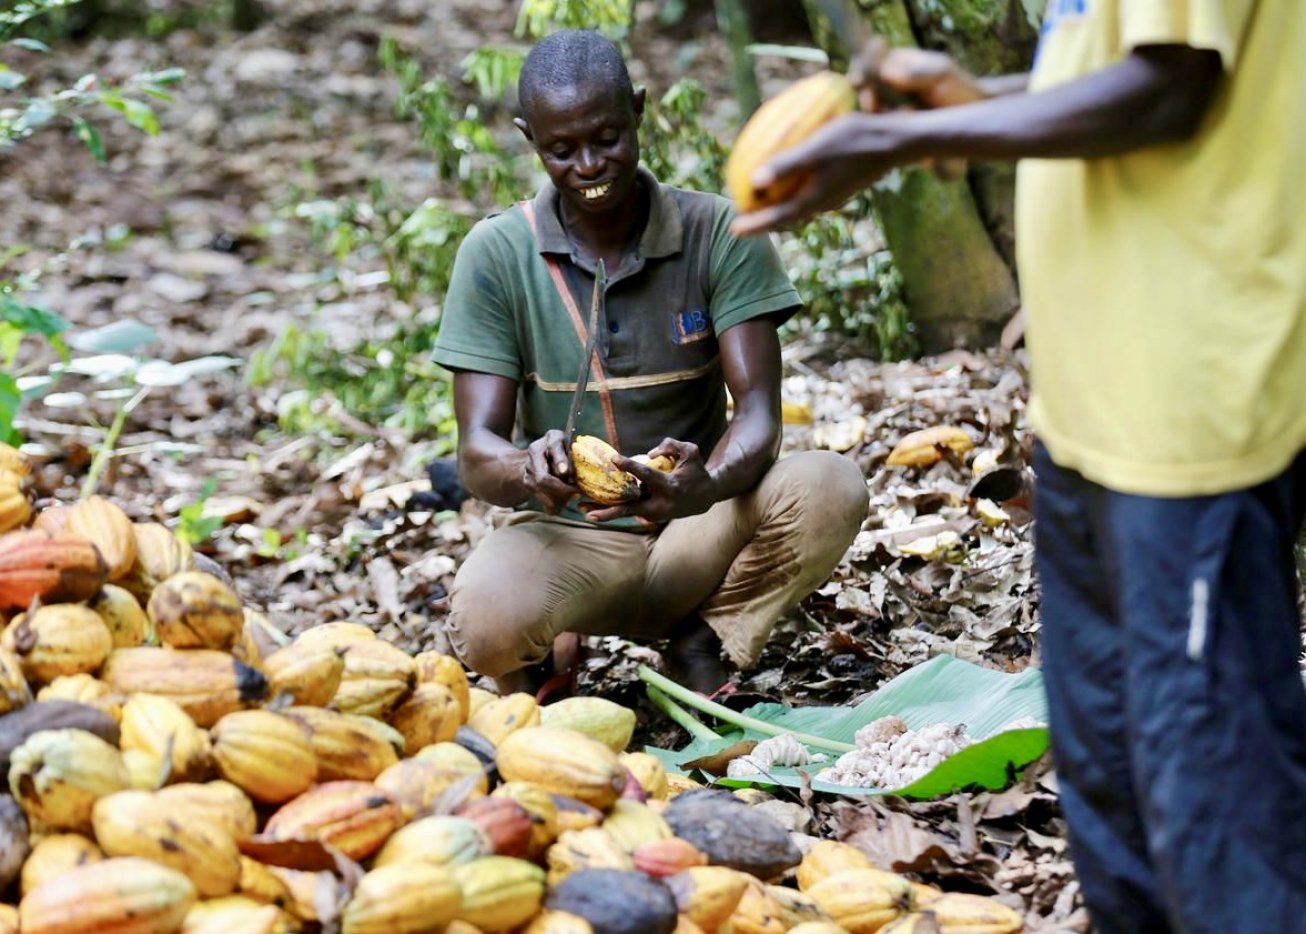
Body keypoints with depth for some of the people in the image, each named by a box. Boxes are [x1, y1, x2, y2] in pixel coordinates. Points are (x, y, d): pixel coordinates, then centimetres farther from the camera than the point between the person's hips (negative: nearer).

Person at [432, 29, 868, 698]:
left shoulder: (721, 235, -7)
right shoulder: (496, 254, -6)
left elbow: (758, 412, -15)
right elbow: (477, 450, -11)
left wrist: (708, 485, -39)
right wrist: (528, 472, -37)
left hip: (696, 530, 1)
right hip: (567, 537, -1)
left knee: (831, 488, -29)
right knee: (485, 623, -35)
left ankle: (702, 646, -3)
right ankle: (538, 659, 4)